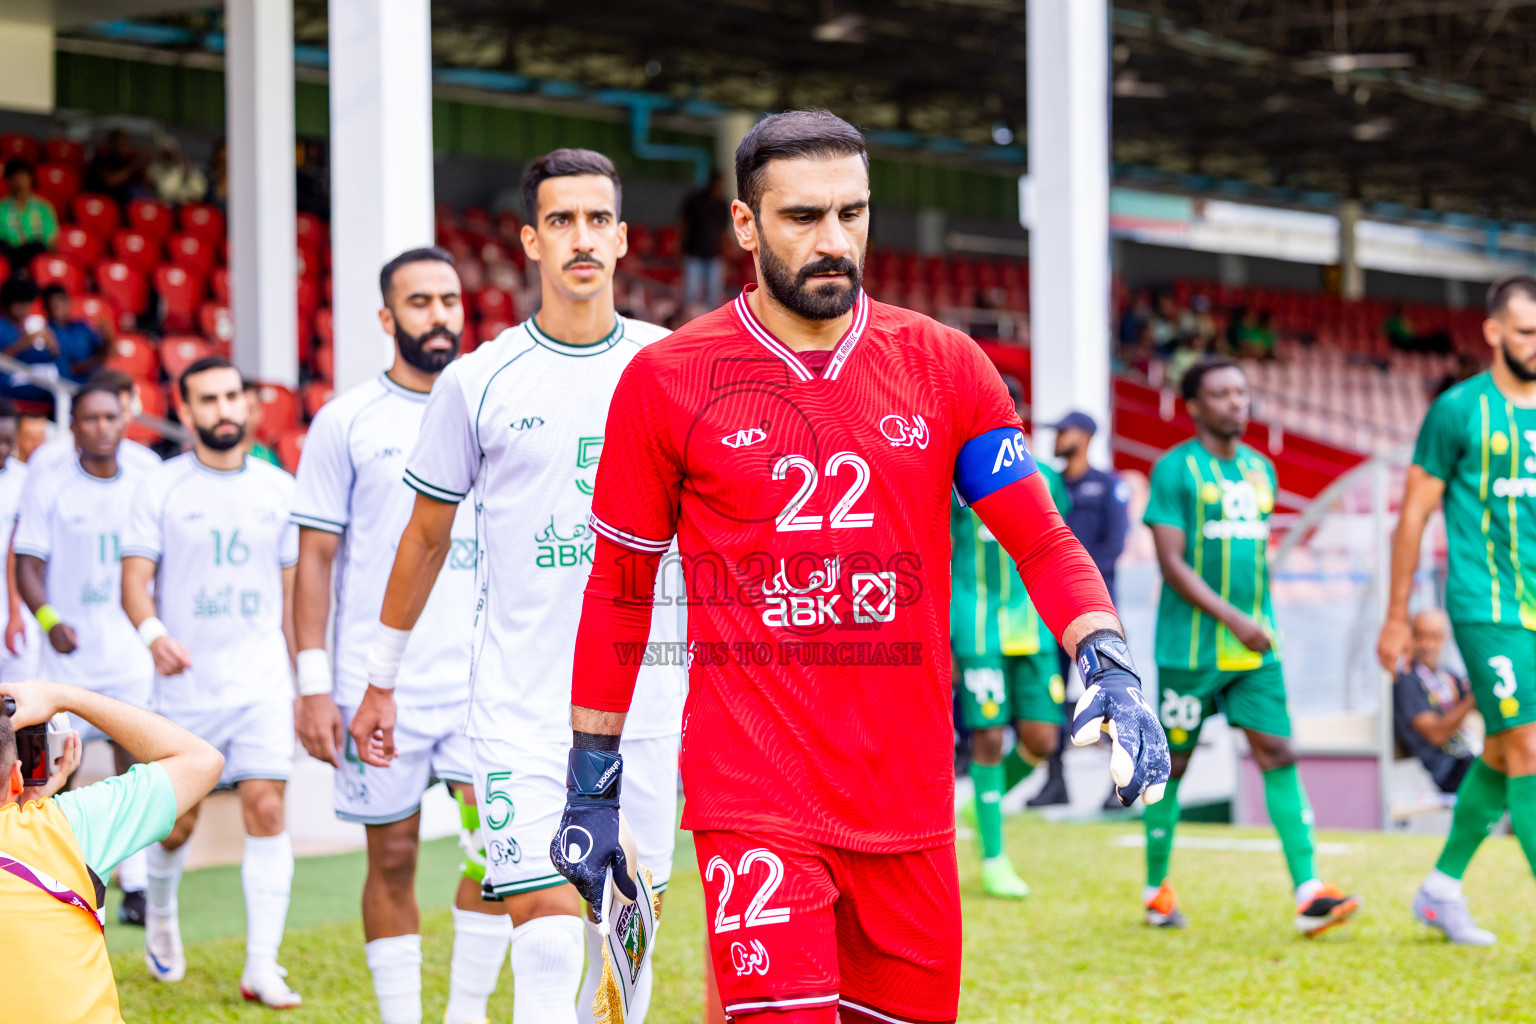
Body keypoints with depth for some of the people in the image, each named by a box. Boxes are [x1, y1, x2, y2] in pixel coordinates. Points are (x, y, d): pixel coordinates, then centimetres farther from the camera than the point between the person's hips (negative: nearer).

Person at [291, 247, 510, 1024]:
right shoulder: (347, 421, 1)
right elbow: (316, 558, 1)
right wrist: (313, 685, -6)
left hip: (484, 676, 2)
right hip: (377, 683, -1)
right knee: (393, 858, 3)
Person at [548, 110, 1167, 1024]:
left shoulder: (944, 366, 6)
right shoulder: (665, 383, 0)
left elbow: (1041, 540, 6)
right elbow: (618, 593, 7)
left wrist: (1110, 668, -12)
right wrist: (592, 788, 8)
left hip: (910, 798, 3)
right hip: (753, 802, -3)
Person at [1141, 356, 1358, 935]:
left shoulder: (1260, 470, 14)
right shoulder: (1175, 469, -7)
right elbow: (1171, 562, -14)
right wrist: (1232, 619, -20)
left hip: (1256, 649, 5)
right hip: (1190, 648, -5)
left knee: (1277, 754, -7)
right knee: (1173, 765, 5)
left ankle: (1308, 894, -14)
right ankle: (1157, 891, 20)